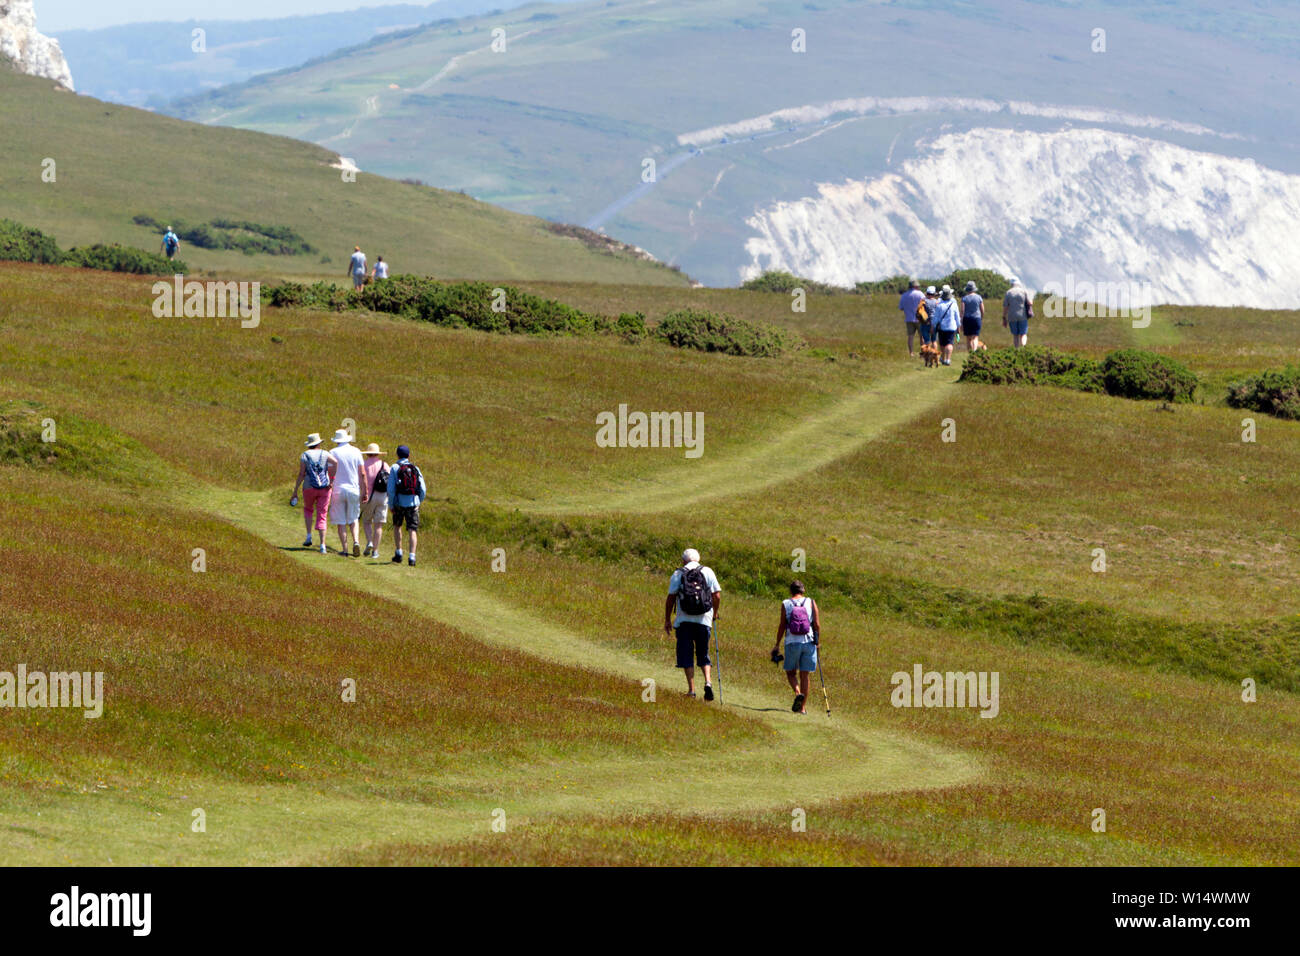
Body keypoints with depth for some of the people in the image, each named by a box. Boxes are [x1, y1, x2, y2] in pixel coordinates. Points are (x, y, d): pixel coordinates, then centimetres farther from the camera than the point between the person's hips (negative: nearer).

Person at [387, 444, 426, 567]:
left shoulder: (394, 468, -2)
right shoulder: (415, 469, 6)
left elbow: (391, 488, -9)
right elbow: (423, 489, 4)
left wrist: (390, 505, -2)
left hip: (399, 503, -1)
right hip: (413, 503, 1)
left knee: (397, 526, 22)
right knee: (412, 530, 0)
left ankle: (399, 553, 19)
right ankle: (411, 557, -14)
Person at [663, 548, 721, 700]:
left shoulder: (677, 574, 3)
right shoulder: (708, 572, 6)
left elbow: (670, 599, -1)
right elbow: (717, 596, 4)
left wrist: (667, 619, 7)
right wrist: (715, 613, 20)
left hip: (684, 621, -1)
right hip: (704, 620, 1)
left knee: (686, 655, 4)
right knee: (703, 654, 12)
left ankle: (691, 689, -1)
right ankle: (708, 681, -9)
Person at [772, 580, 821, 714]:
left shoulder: (786, 604, 1)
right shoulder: (811, 603, 3)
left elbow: (782, 625, -1)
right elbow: (817, 624, -2)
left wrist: (777, 644, 6)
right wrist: (817, 641, 10)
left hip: (792, 643, -1)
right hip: (808, 642, 1)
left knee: (791, 672, 12)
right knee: (805, 674, 7)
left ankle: (798, 693, -17)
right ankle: (803, 707, 7)